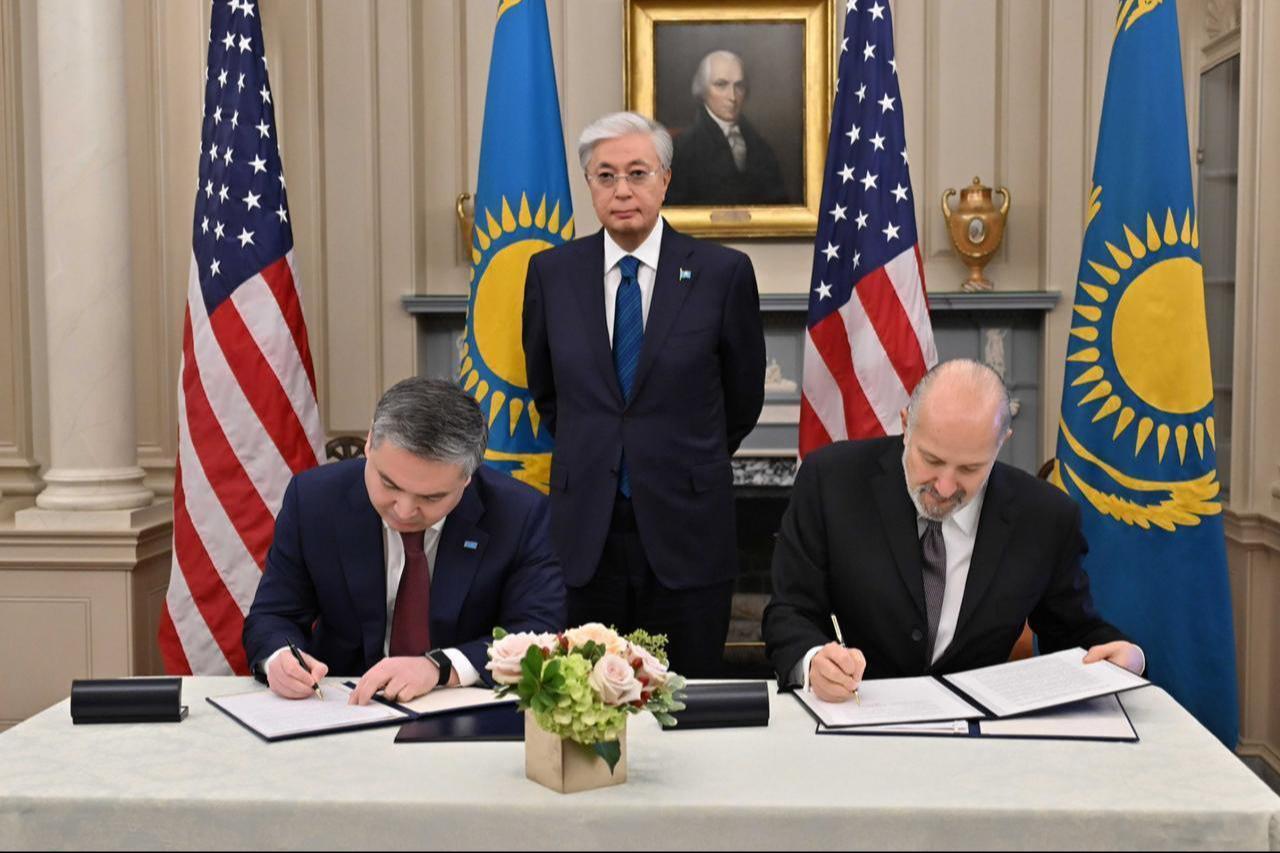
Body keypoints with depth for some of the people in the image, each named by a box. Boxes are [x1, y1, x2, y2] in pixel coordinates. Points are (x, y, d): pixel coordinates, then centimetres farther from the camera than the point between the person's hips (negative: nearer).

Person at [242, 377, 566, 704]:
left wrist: (439, 667, -28)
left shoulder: (521, 515, -12)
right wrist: (279, 658, -22)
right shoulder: (313, 499, -7)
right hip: (342, 710, 1)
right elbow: (272, 617, 0)